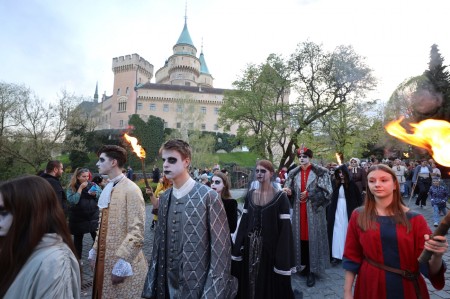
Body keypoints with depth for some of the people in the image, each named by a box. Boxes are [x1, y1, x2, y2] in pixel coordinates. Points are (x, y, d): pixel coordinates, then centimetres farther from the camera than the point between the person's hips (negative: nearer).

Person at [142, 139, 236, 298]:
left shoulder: (209, 196, -16)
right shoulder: (164, 198, 2)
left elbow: (220, 247, -13)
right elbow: (159, 242, 6)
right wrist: (152, 285, 7)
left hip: (198, 285, -5)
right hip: (167, 284, 5)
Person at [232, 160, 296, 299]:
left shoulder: (280, 197, -11)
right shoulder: (250, 195, 3)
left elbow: (285, 227, -13)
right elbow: (244, 221, 5)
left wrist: (283, 259, -15)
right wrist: (237, 248, 4)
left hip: (270, 247, -4)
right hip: (250, 247, 4)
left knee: (270, 286, 11)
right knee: (249, 283, 17)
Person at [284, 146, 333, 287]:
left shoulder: (320, 172, -4)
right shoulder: (294, 173, 8)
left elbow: (326, 191, -9)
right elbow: (289, 189, 4)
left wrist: (309, 194, -13)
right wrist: (287, 190, -19)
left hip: (314, 210, -4)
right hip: (299, 211, 4)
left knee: (313, 237, 1)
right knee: (300, 236, 9)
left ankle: (312, 271, 12)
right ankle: (303, 265, 26)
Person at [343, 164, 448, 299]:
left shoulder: (415, 219, -6)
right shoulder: (358, 216, -7)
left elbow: (429, 269, -7)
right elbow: (352, 258, -2)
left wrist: (437, 255, -28)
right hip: (370, 288, 0)